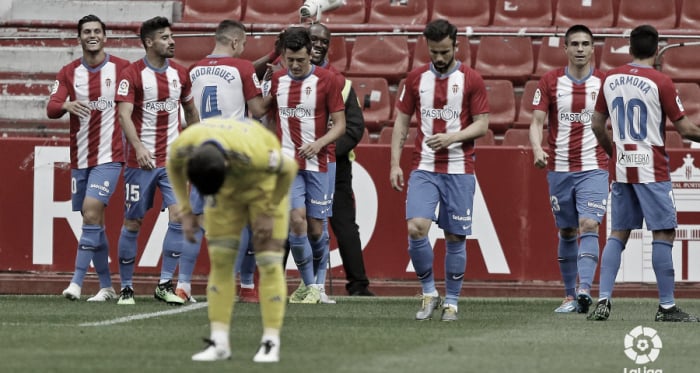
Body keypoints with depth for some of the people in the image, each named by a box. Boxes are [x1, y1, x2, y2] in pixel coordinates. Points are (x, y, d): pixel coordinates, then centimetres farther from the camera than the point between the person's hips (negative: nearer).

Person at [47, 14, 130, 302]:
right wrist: (67, 105, -27)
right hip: (79, 158, 4)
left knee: (91, 212, -19)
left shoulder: (122, 69, -2)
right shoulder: (69, 73, 5)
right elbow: (51, 109, -5)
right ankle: (106, 286, 20)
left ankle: (77, 282, -20)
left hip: (109, 156, -4)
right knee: (94, 221, 10)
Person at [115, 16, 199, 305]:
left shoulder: (180, 73, 7)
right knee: (133, 222, 2)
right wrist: (138, 147, -32)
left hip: (173, 159, 4)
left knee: (178, 214, -11)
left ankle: (165, 284, -5)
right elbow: (124, 114, -18)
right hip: (142, 160, -4)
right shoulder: (133, 74, -8)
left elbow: (190, 111, 21)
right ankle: (126, 287, 13)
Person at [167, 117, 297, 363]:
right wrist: (185, 212, -9)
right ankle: (219, 342, -4)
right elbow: (173, 166, -4)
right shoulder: (184, 146, -31)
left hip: (264, 184, -4)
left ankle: (271, 343, -7)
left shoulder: (250, 153, -44)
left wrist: (268, 213, -18)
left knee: (269, 263, -10)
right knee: (220, 261, -5)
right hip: (227, 192, 4)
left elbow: (289, 168, -24)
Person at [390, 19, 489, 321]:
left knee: (455, 237, 1)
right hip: (423, 169, 1)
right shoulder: (416, 78, 7)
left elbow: (482, 125, 0)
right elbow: (401, 122, 11)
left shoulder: (471, 80, 0)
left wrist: (452, 137, -17)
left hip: (459, 169, -1)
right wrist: (395, 164, 3)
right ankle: (428, 292, 2)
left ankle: (451, 301, 14)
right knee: (416, 228, -15)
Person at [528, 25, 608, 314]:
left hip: (593, 168, -2)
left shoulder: (604, 83, 1)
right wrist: (537, 149, -20)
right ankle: (570, 297, 17)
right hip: (559, 168, 2)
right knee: (566, 232, 8)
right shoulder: (550, 82, 2)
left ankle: (584, 290, -28)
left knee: (589, 226, -17)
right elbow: (537, 121, -1)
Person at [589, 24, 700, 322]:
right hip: (652, 170, -5)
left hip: (622, 168, 5)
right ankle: (666, 307, -3)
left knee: (618, 234, 10)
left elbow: (597, 125, 14)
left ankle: (603, 301, 1)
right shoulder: (660, 82, -11)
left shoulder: (610, 79, 5)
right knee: (663, 233, -2)